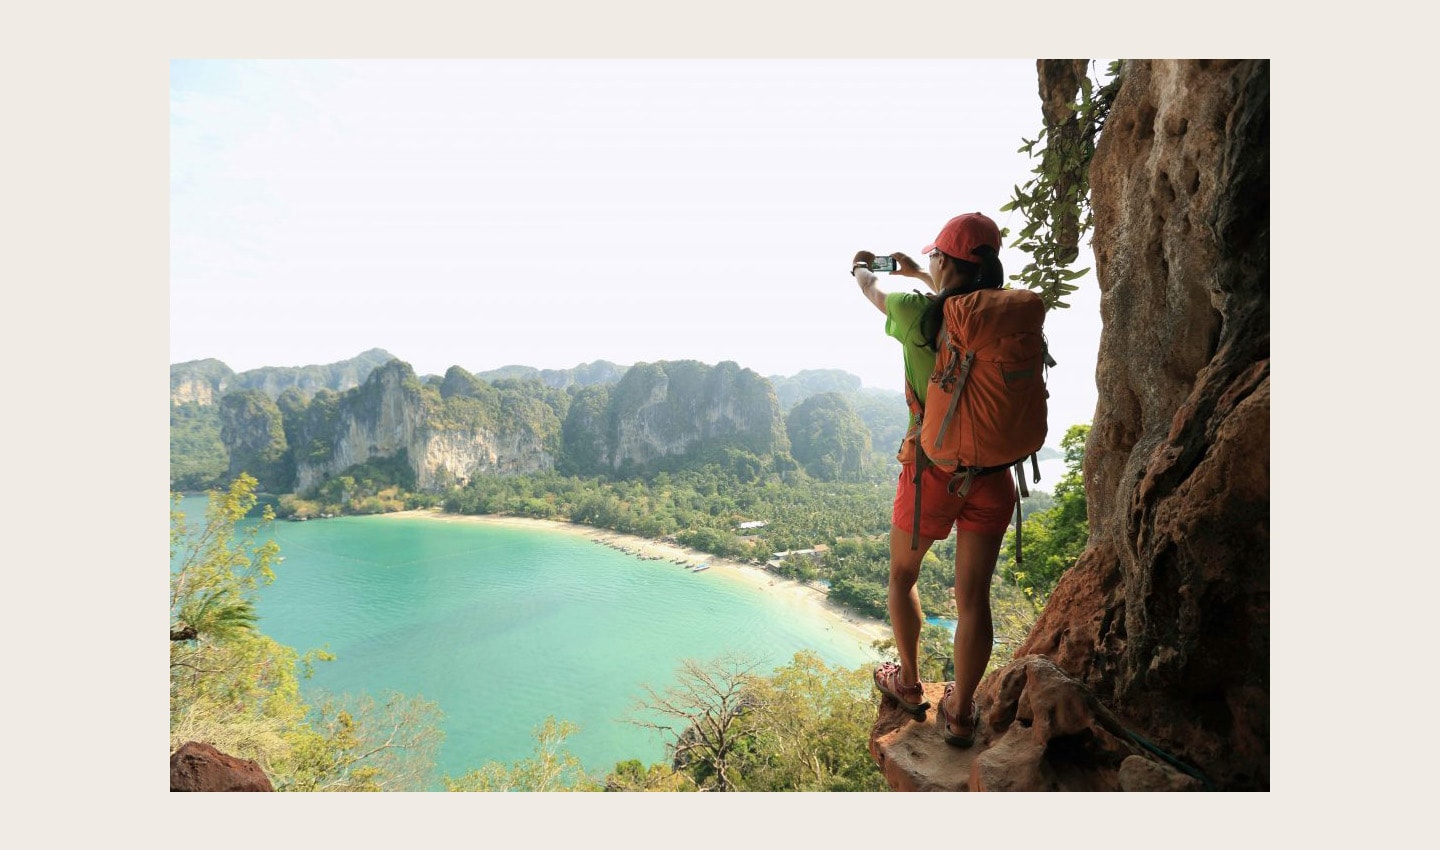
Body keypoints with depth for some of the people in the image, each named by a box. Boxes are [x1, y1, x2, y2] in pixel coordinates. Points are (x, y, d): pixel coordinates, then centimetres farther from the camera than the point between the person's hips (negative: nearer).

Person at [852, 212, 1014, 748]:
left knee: (902, 577, 20)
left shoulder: (918, 314, -12)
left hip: (931, 468, -3)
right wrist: (916, 273, 40)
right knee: (973, 596, 10)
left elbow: (872, 291, 12)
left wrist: (860, 267, 36)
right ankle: (959, 714, 24)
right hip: (992, 471, 4)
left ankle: (909, 685, 34)